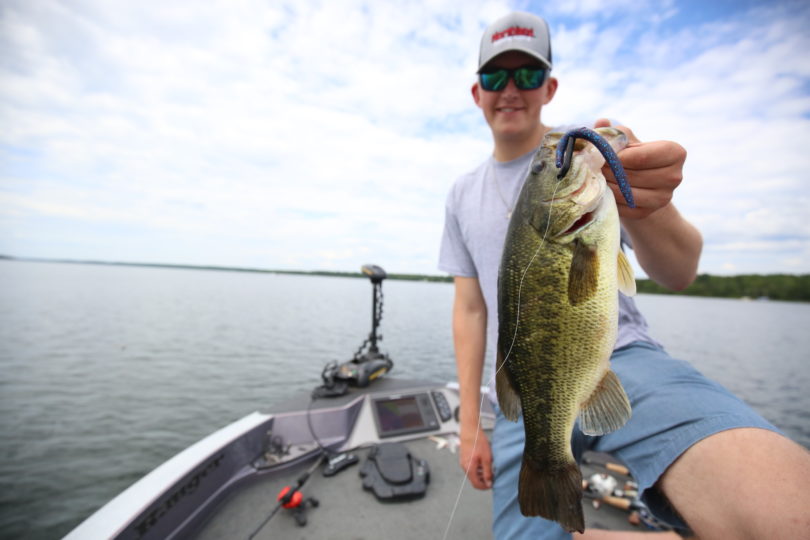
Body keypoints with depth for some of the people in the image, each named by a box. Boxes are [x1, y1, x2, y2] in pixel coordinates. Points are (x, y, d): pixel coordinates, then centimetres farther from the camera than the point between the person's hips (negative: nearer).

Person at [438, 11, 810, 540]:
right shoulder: (463, 195, 10)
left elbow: (679, 273, -7)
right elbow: (470, 310, 10)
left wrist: (643, 209, -31)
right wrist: (470, 423, 8)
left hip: (620, 359, -3)